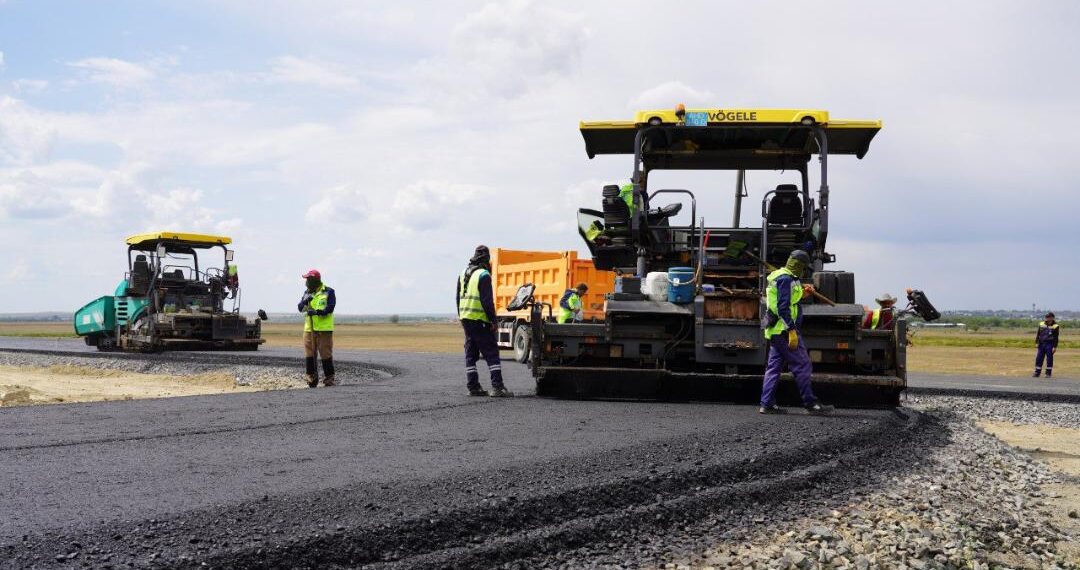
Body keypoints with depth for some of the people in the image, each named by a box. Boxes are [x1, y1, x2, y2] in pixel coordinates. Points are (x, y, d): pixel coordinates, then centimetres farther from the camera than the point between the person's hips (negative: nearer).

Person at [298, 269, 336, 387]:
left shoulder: (328, 292, -2)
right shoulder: (307, 293, 16)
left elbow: (330, 308, -13)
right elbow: (300, 308, 9)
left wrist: (316, 312, -26)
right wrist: (305, 301, -12)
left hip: (324, 329, -5)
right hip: (309, 329, 5)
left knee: (326, 354, -3)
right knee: (309, 355, 3)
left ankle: (329, 378, 6)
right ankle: (312, 378, 11)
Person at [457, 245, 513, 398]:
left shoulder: (463, 274, 14)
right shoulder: (484, 275, -12)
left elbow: (458, 298, 19)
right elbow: (487, 300, -16)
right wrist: (493, 320, -12)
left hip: (465, 318, 8)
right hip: (480, 320, -8)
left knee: (471, 354, 11)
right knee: (491, 353, -7)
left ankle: (473, 387, 10)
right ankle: (497, 387, -13)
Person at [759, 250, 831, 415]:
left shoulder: (779, 276, 19)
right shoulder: (786, 279, -13)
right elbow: (783, 307, -21)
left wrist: (802, 294, 18)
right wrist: (791, 331, -23)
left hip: (774, 331, 10)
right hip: (784, 329, -10)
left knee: (774, 367, 9)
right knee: (802, 366, -5)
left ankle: (767, 404, 8)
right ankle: (810, 403, -1)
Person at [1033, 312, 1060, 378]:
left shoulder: (1055, 326, -5)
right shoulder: (1041, 324, 6)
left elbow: (1056, 338, -4)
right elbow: (1038, 334, 11)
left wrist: (1055, 347, -6)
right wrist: (1036, 343, 4)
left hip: (1049, 345, -4)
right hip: (1041, 344, 4)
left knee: (1049, 359, 1)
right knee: (1039, 358, 3)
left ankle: (1049, 373, 9)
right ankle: (1037, 372, 10)